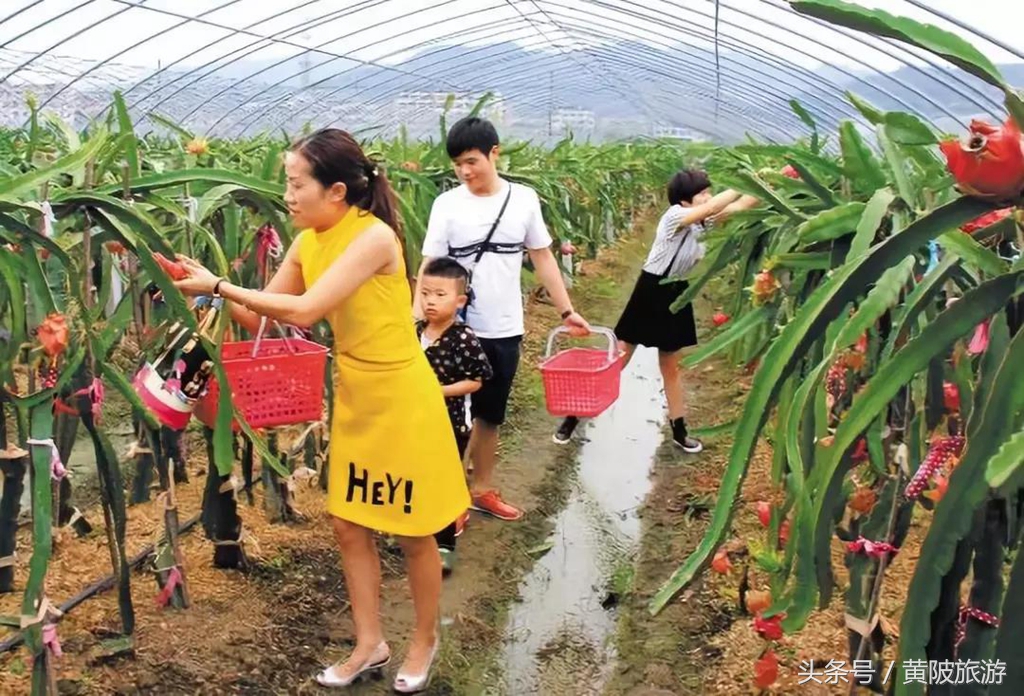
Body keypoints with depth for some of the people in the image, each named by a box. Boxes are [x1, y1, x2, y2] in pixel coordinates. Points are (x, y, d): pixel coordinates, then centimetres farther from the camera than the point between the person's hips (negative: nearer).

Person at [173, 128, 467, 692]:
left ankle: (424, 642, 30)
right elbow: (259, 318, 5)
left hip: (401, 400, -7)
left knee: (412, 533, 8)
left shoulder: (374, 237, -24)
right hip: (353, 398, 8)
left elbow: (303, 311, -29)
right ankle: (370, 644, 30)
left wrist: (219, 286, -23)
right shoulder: (307, 243, 0)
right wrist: (214, 287, -11)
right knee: (349, 526, 13)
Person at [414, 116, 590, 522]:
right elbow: (429, 267, -8)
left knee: (490, 415, 16)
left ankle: (482, 490, 31)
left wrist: (566, 311, 7)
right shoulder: (447, 204, -8)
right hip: (459, 330, -3)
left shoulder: (524, 199, -1)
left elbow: (543, 259, 7)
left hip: (505, 330, 3)